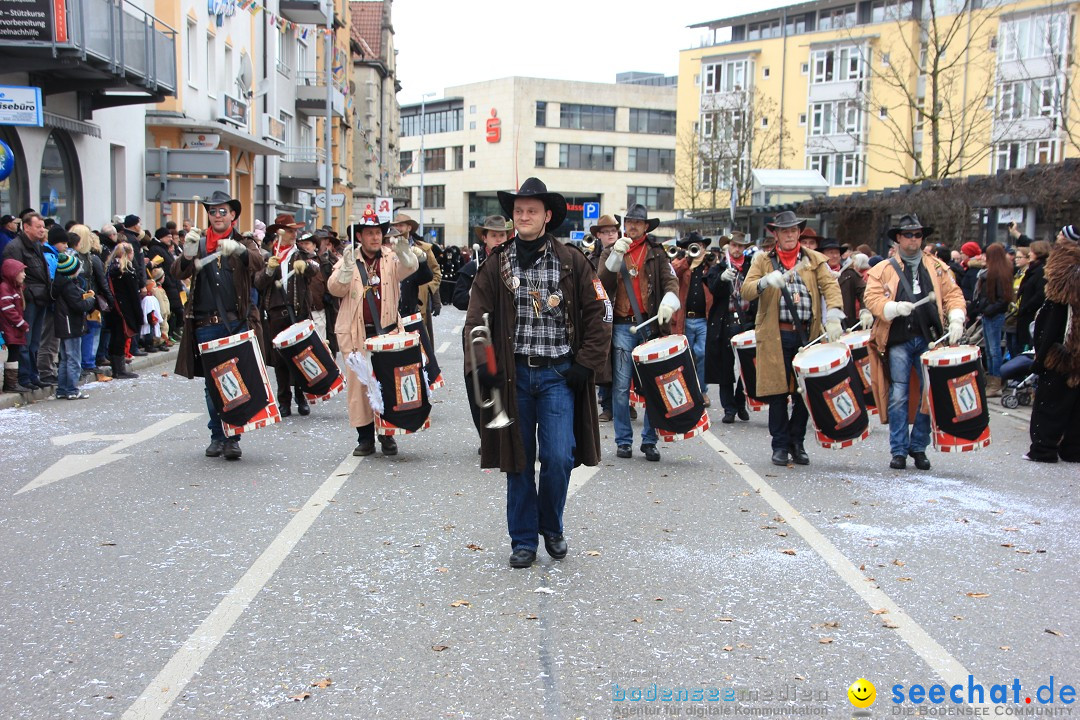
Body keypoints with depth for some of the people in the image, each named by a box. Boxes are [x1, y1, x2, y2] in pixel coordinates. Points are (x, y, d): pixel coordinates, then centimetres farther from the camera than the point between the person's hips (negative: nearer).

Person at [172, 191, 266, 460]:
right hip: (206, 325, 2)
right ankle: (217, 436, 16)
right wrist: (188, 255, -24)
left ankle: (233, 438, 1)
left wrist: (239, 249, -34)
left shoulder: (243, 244, 10)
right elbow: (179, 273, -1)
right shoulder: (199, 244, 14)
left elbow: (258, 263, -13)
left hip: (237, 324, -2)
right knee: (212, 383, 6)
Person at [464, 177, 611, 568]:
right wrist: (482, 367, -5)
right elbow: (476, 319, 6)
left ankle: (551, 527, 20)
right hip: (513, 374, 2)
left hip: (558, 374, -1)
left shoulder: (572, 262, 0)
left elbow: (599, 314, 3)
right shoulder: (497, 264, 4)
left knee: (558, 458, -7)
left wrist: (586, 363, -4)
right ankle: (523, 540, 19)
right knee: (519, 461, 6)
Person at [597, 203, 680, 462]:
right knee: (621, 386, -3)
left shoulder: (657, 253, 12)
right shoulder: (611, 252, 13)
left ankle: (649, 441, 9)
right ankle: (623, 441, 8)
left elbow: (671, 280, -1)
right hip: (622, 326, 0)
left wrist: (669, 300, -22)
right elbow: (601, 285, -3)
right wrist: (616, 257, -17)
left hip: (650, 324, 0)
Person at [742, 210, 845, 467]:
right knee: (778, 392, -1)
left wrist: (833, 317, -19)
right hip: (776, 336, -1)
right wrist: (766, 281, -24)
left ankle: (797, 443, 18)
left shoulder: (814, 260, 12)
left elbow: (830, 285, -1)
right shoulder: (763, 260, 9)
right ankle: (780, 445, 10)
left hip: (808, 335, 1)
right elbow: (746, 290, -2)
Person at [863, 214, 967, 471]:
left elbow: (953, 295, 11)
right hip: (898, 341, -2)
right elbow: (872, 298, -3)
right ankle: (899, 450, 7)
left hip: (929, 340, 2)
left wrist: (956, 319, -6)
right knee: (898, 397, -2)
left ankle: (918, 447, 16)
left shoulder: (937, 268, 15)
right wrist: (895, 308, -20)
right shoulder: (882, 270, 7)